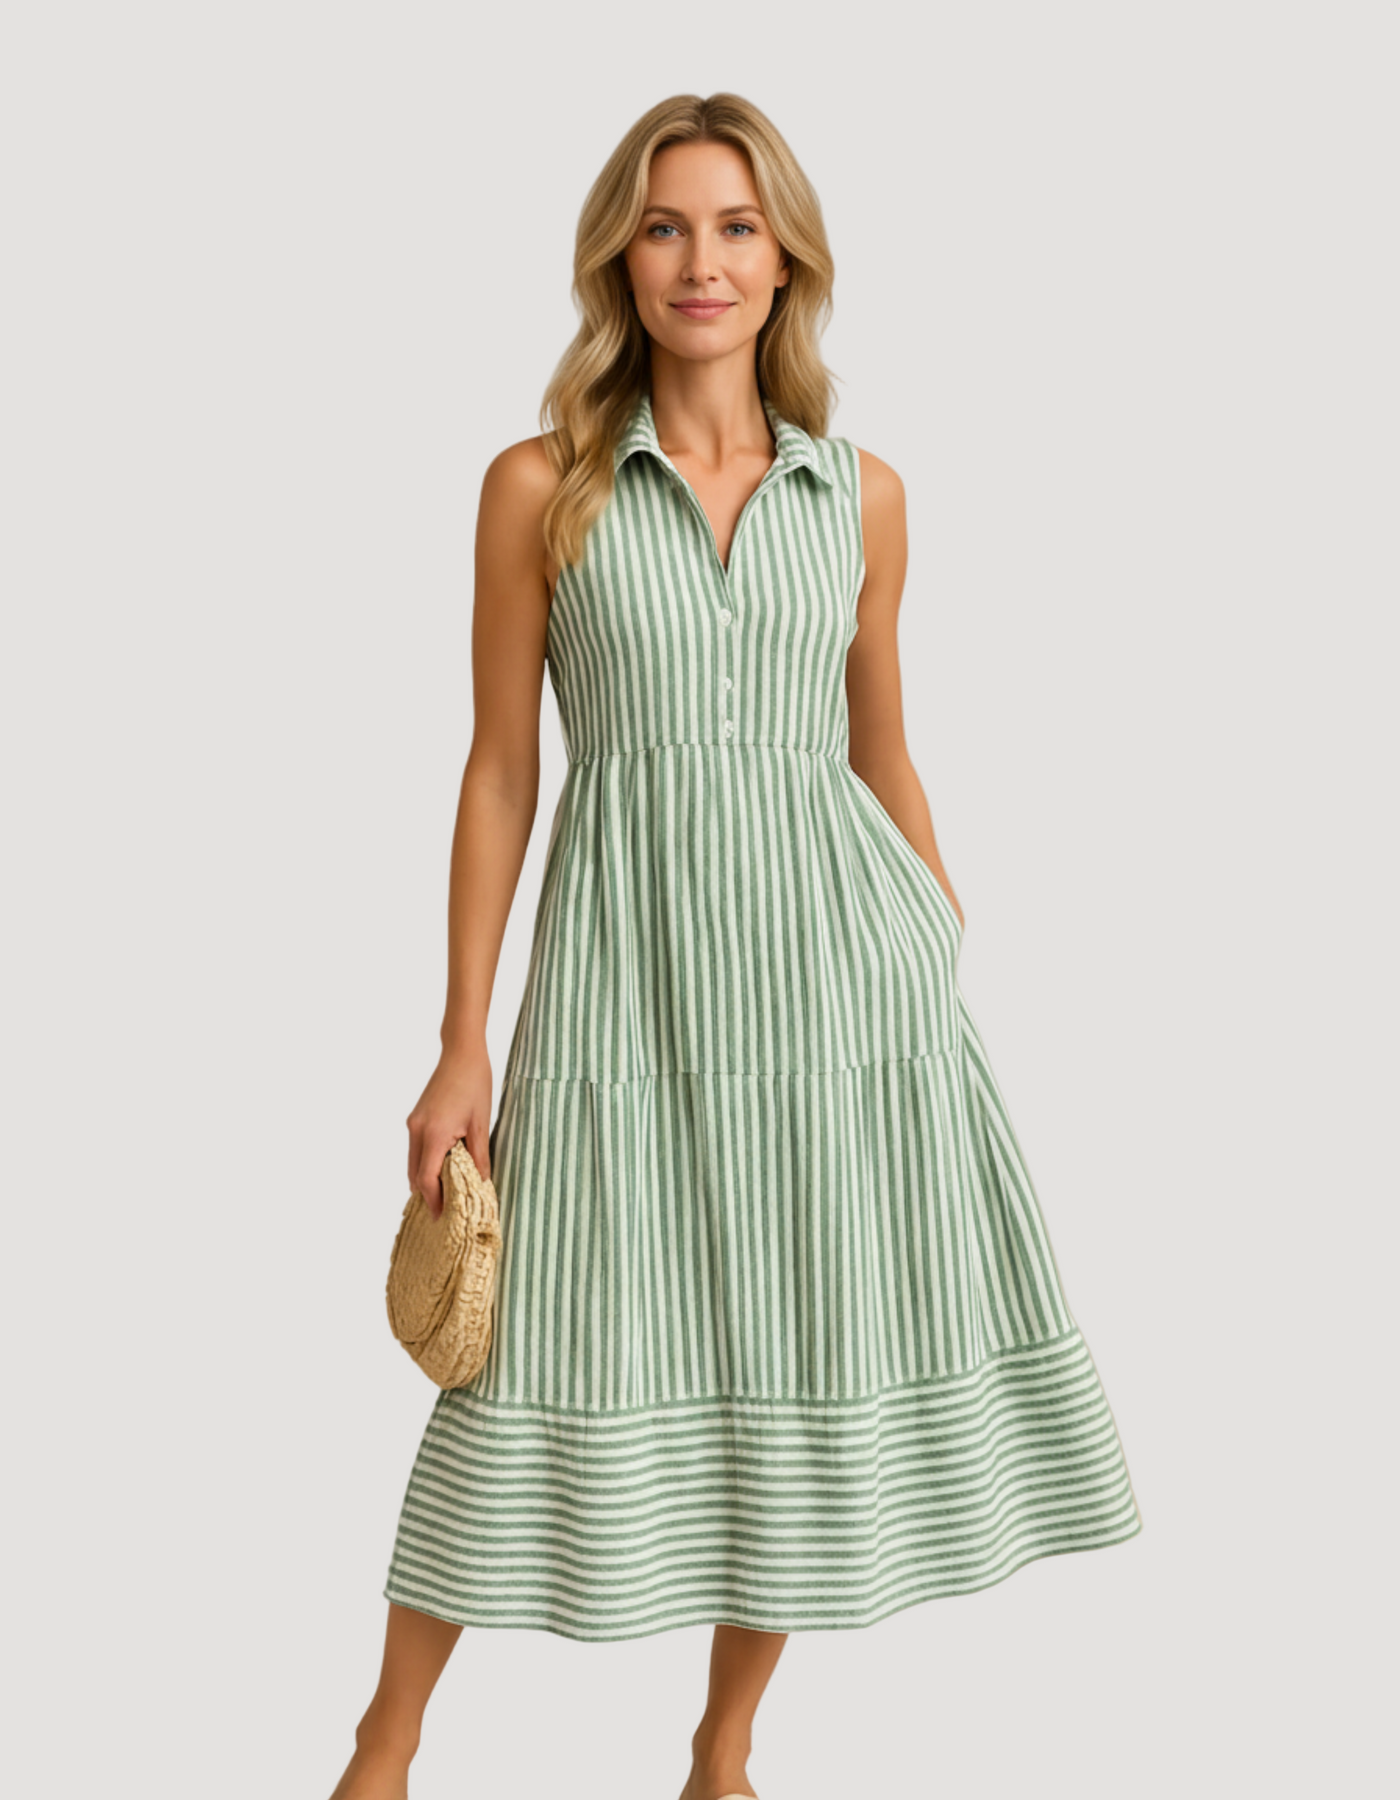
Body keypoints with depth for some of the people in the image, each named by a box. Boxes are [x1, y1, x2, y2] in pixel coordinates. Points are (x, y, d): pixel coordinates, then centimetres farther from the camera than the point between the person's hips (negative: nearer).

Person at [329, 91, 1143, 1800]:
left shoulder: (864, 496, 6)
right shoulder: (539, 486, 0)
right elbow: (499, 771, 1)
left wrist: (953, 970, 16)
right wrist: (462, 1047, -1)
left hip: (838, 951, 3)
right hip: (630, 959, -2)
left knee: (811, 1360, 7)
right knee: (572, 1353, 2)